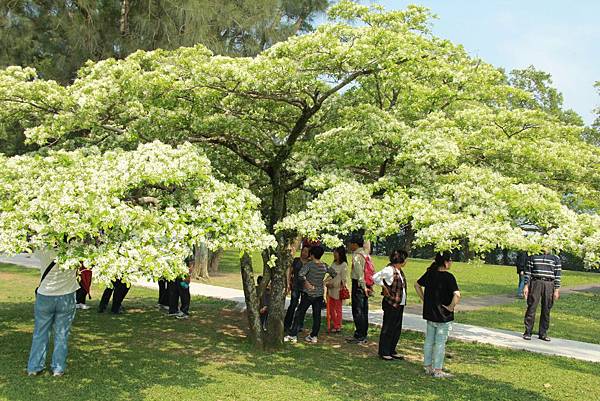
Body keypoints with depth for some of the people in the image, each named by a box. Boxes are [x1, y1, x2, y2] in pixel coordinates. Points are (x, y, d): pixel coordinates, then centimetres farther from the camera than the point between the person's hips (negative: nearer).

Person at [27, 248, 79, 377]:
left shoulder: (42, 251, -15)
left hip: (44, 297, 1)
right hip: (66, 297, -1)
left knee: (40, 333, 14)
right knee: (61, 334, 9)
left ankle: (34, 367, 20)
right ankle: (58, 368, 13)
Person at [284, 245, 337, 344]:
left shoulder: (309, 264, -13)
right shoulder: (324, 266, 1)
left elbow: (300, 275, -27)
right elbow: (334, 274, 14)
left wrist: (307, 284, -15)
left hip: (308, 293, -4)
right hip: (319, 294, 4)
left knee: (299, 314, 3)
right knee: (317, 315, 10)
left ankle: (293, 335, 3)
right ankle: (314, 336, 13)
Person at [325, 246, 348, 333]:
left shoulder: (344, 265, -10)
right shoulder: (333, 264, 11)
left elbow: (343, 278, -11)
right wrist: (327, 283, 0)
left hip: (338, 289, -7)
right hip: (331, 289, 7)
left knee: (338, 308, 2)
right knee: (331, 308, 11)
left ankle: (338, 327, 11)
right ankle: (335, 325, 23)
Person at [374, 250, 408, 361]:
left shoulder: (399, 270, 10)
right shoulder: (389, 269, -17)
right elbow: (375, 277, -25)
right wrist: (384, 286, -14)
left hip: (400, 304, 9)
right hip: (391, 304, -9)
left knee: (397, 329, 14)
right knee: (387, 329, 1)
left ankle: (392, 351, 25)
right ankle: (384, 353, 10)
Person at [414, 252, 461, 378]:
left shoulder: (430, 273, 1)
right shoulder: (448, 277, -19)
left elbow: (417, 285, 13)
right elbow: (457, 295, -30)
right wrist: (451, 307, -16)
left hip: (429, 313, 6)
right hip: (443, 315, -6)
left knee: (429, 340, 16)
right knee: (440, 343, 3)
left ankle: (428, 366, 25)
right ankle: (437, 370, 10)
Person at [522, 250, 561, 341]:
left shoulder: (555, 258, 7)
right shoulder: (533, 256, 8)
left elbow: (557, 274, 5)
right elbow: (528, 271, 7)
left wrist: (557, 290, 0)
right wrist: (526, 286, 0)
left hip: (549, 284, 1)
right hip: (535, 282, -1)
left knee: (546, 310, 4)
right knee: (531, 307, -2)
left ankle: (543, 333, 13)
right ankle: (527, 332, 4)